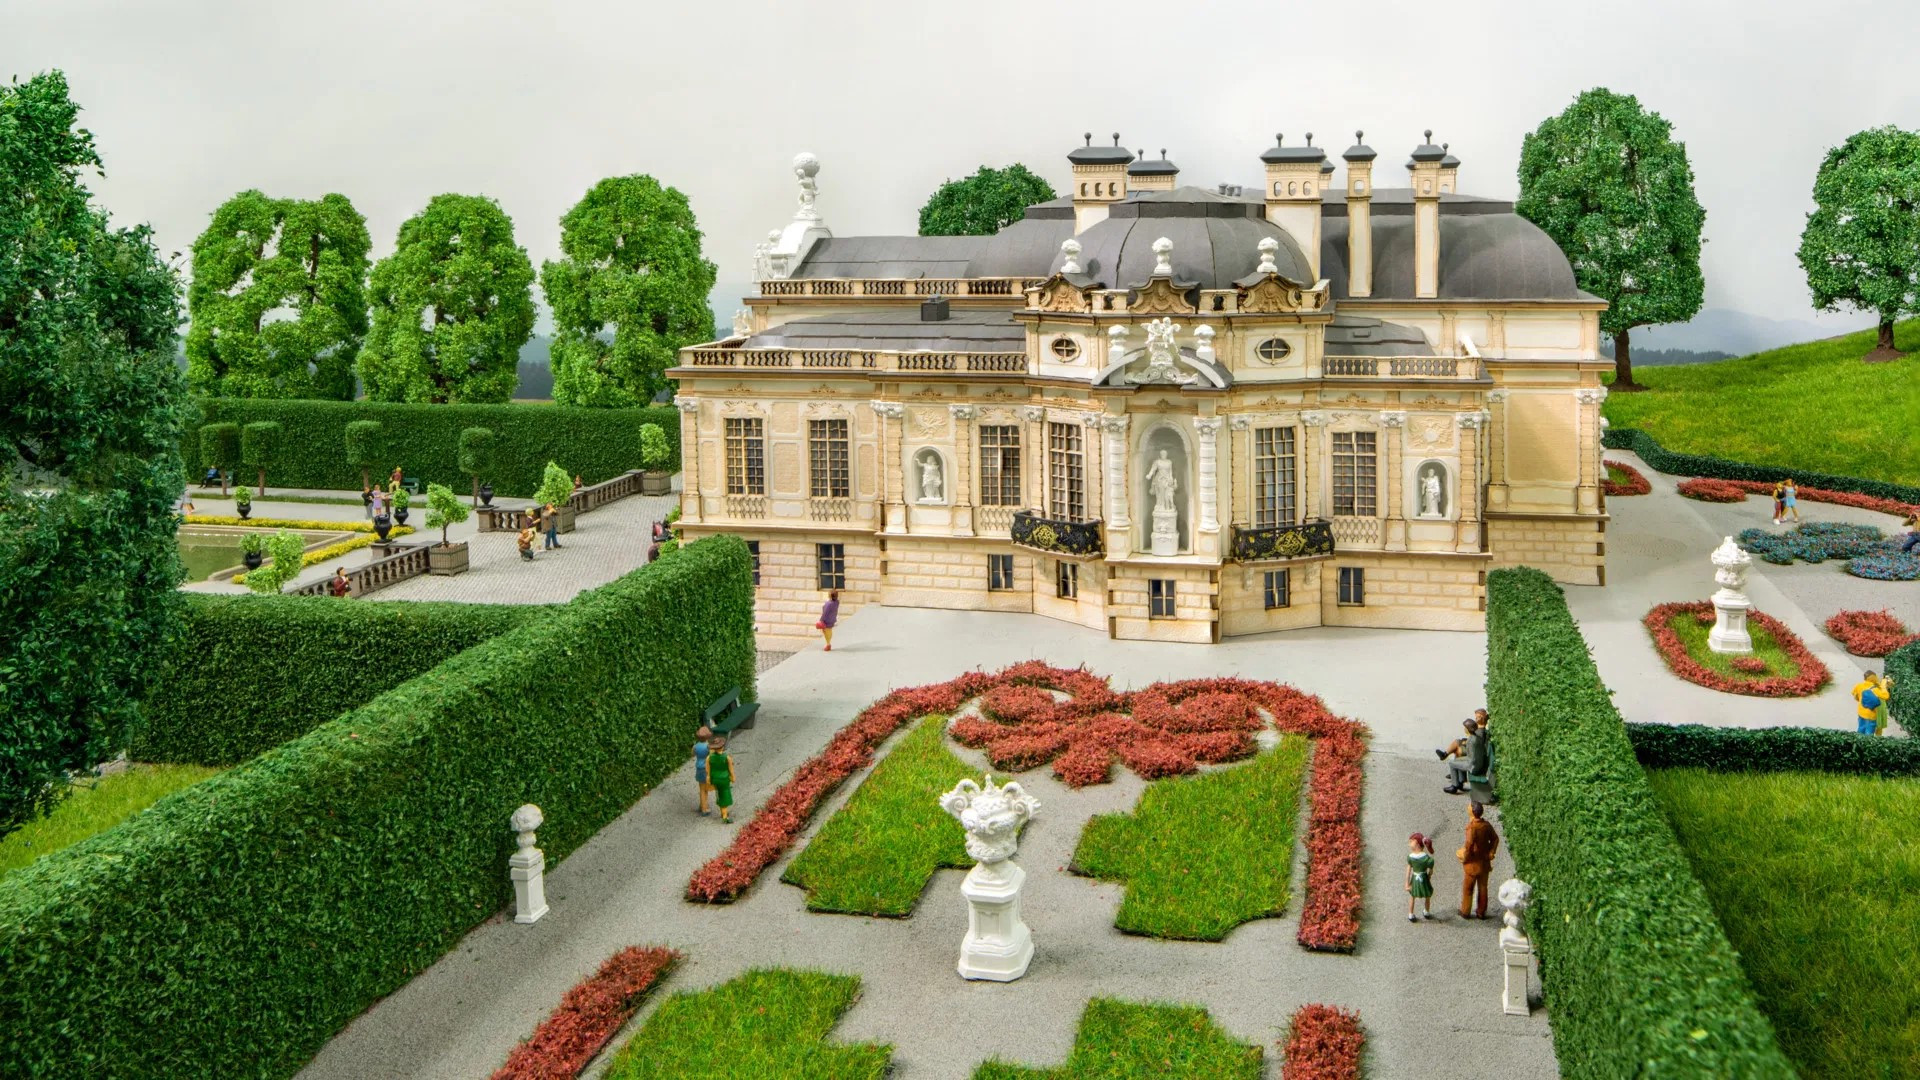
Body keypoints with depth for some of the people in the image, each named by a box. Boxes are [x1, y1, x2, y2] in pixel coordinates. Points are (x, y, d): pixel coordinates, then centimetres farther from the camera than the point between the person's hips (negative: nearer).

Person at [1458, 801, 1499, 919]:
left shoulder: (1472, 826, -25)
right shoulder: (1486, 825, -4)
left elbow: (1469, 844, -29)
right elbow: (1495, 839, 6)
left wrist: (1465, 857, -15)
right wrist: (1490, 853, 12)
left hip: (1473, 863, -6)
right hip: (1485, 862, 6)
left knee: (1468, 888, 11)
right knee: (1483, 887, 16)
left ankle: (1465, 911, 22)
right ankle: (1481, 912, 26)